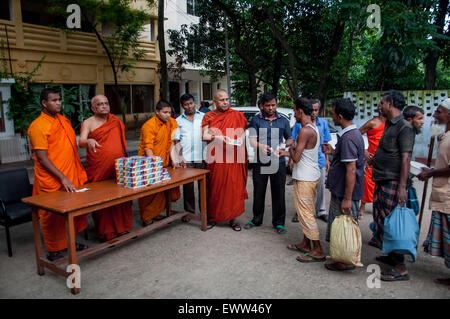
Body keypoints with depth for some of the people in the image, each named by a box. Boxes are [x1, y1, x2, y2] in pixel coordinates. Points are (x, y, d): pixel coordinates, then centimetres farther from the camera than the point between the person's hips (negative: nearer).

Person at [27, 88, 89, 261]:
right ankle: (54, 250, 22)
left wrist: (80, 173, 13)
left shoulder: (64, 121, 11)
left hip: (72, 177, 7)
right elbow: (42, 158, -17)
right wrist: (63, 178, -21)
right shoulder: (38, 126, -13)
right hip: (52, 182, -7)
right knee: (53, 216, 6)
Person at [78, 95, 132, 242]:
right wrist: (89, 141, -36)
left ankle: (123, 227, 19)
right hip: (99, 169, -4)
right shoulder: (88, 123, 1)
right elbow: (81, 141, -13)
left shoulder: (115, 121, 14)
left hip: (119, 167, 4)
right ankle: (105, 232, 8)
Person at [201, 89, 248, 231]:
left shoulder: (237, 115, 7)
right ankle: (213, 217, 18)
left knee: (233, 187, 2)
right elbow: (204, 135, 0)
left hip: (233, 158, 0)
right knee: (215, 187, 5)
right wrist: (217, 137, -18)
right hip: (215, 158, 0)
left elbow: (244, 131, 11)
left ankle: (232, 218, 13)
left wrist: (241, 138, -11)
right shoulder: (209, 116, 7)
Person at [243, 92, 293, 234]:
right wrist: (261, 146, -26)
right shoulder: (256, 120, 2)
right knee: (258, 192, 10)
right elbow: (252, 140, -6)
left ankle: (278, 222, 20)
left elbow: (290, 139, 17)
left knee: (278, 193, 5)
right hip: (260, 162, -1)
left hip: (278, 162, 1)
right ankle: (256, 219, 28)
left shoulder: (283, 121, 10)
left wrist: (285, 144, -7)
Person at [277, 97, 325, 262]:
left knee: (305, 213, -2)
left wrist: (291, 149, -3)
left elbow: (296, 158, -23)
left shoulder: (304, 131, -20)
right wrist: (286, 153, 21)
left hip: (304, 178, -10)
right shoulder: (315, 129, 12)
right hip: (313, 175, 10)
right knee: (307, 212, 17)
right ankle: (305, 244, 28)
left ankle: (318, 251, 4)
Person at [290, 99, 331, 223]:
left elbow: (326, 142, 11)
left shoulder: (323, 123, 5)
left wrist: (327, 159, 9)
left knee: (320, 187, 10)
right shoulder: (299, 123, -2)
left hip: (319, 160, 2)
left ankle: (321, 211, 24)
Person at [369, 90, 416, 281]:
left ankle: (400, 268, 2)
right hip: (382, 180, 10)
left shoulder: (404, 128, -14)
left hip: (393, 183, -10)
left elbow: (405, 158, -21)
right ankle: (392, 256, 30)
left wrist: (402, 187, -25)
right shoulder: (388, 125, 15)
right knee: (381, 218, 15)